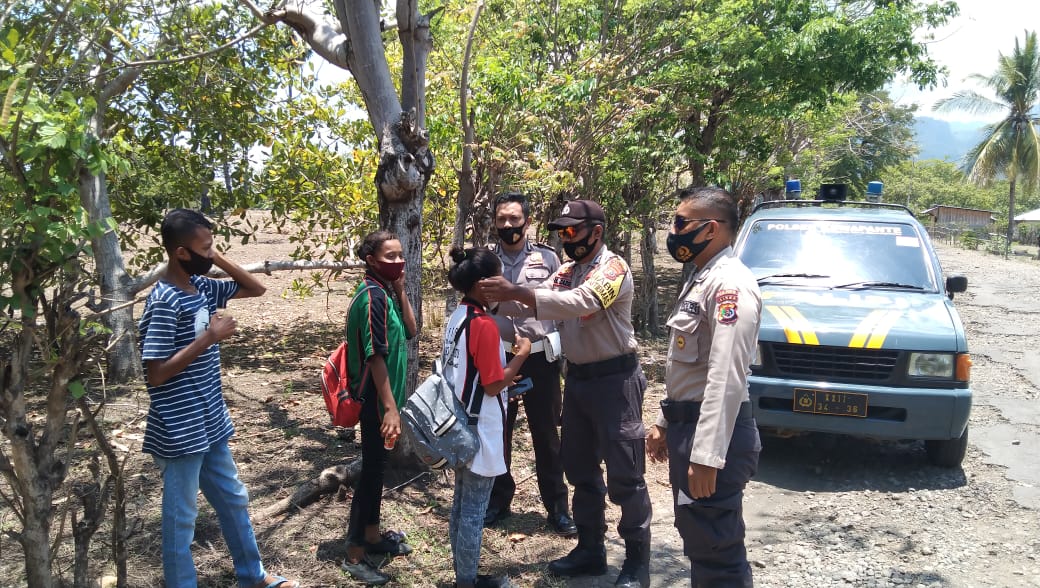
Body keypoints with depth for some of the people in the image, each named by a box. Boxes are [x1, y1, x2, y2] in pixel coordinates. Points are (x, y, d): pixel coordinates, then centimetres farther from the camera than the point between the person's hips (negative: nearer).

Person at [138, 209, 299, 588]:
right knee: (181, 517, 8)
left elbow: (256, 289, 13)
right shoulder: (165, 302, -21)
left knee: (234, 499, 21)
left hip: (210, 424, 9)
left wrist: (218, 259, 0)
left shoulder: (201, 286, 3)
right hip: (179, 433, -9)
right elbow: (156, 373, -22)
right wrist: (209, 337, -21)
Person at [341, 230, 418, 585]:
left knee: (377, 467, 18)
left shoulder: (386, 292, 8)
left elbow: (409, 332, 8)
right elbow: (375, 356, -23)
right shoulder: (372, 296, -20)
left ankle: (373, 536, 32)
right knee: (373, 469, -3)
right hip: (377, 400, -9)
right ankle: (354, 555, 7)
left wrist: (401, 292, -1)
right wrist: (389, 407, -24)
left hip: (383, 396, 9)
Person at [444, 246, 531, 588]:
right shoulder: (484, 324, -21)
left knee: (461, 503, 16)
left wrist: (503, 379, 15)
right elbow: (492, 385, -18)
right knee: (474, 509, 2)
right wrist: (521, 355, -8)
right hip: (480, 429, -9)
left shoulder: (457, 317, 6)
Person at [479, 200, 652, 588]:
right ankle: (590, 550, 29)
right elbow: (537, 303, 1)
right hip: (577, 378, 8)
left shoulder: (613, 268, -16)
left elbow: (579, 303, -32)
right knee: (580, 468, 15)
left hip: (613, 379, -8)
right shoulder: (566, 271, 10)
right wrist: (500, 296, -18)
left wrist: (516, 292, -37)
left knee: (624, 475, -1)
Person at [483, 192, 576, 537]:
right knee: (496, 431, 11)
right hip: (498, 357, 2)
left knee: (546, 433, 7)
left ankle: (557, 507, 18)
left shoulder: (547, 258, 0)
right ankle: (498, 499, 28)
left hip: (540, 357, -1)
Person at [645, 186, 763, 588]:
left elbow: (726, 377, -26)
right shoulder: (700, 278, 14)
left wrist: (707, 455, -28)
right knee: (698, 539, 21)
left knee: (717, 550, 1)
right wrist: (665, 423, 22)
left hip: (711, 434, -10)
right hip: (688, 425, 10)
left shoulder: (729, 283, -18)